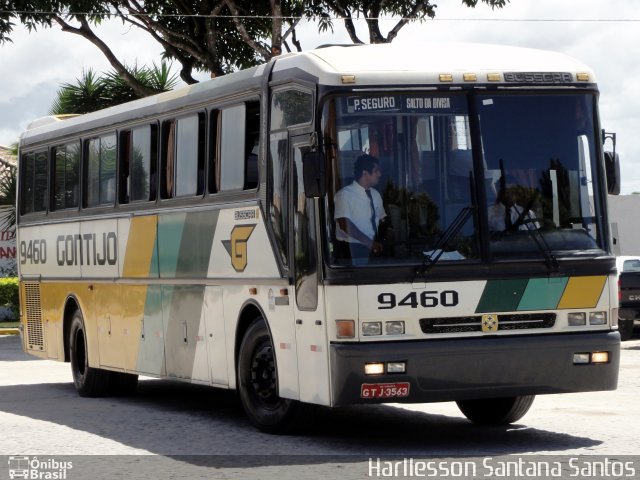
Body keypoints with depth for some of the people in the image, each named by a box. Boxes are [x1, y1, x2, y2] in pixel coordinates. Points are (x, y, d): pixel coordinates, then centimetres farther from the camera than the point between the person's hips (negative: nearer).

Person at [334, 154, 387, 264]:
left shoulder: (375, 194, 11)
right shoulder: (345, 194, -10)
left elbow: (381, 219, 17)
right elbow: (344, 224, -18)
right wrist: (369, 242, -22)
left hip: (372, 247, 6)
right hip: (352, 250, -6)